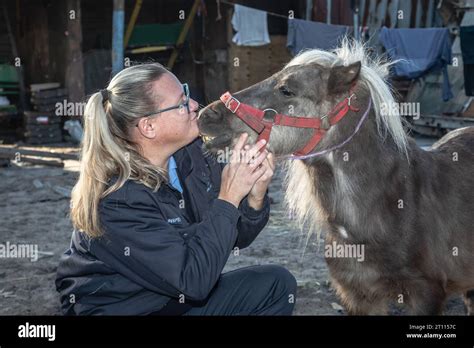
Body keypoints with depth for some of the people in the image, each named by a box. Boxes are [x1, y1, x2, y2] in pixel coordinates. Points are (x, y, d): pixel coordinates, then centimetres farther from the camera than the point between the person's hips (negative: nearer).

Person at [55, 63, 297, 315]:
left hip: (176, 298, 7)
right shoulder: (116, 199, -26)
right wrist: (228, 199, -26)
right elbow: (193, 280, -28)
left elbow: (237, 238, 1)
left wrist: (255, 198, -19)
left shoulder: (189, 154, -8)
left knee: (276, 283, -4)